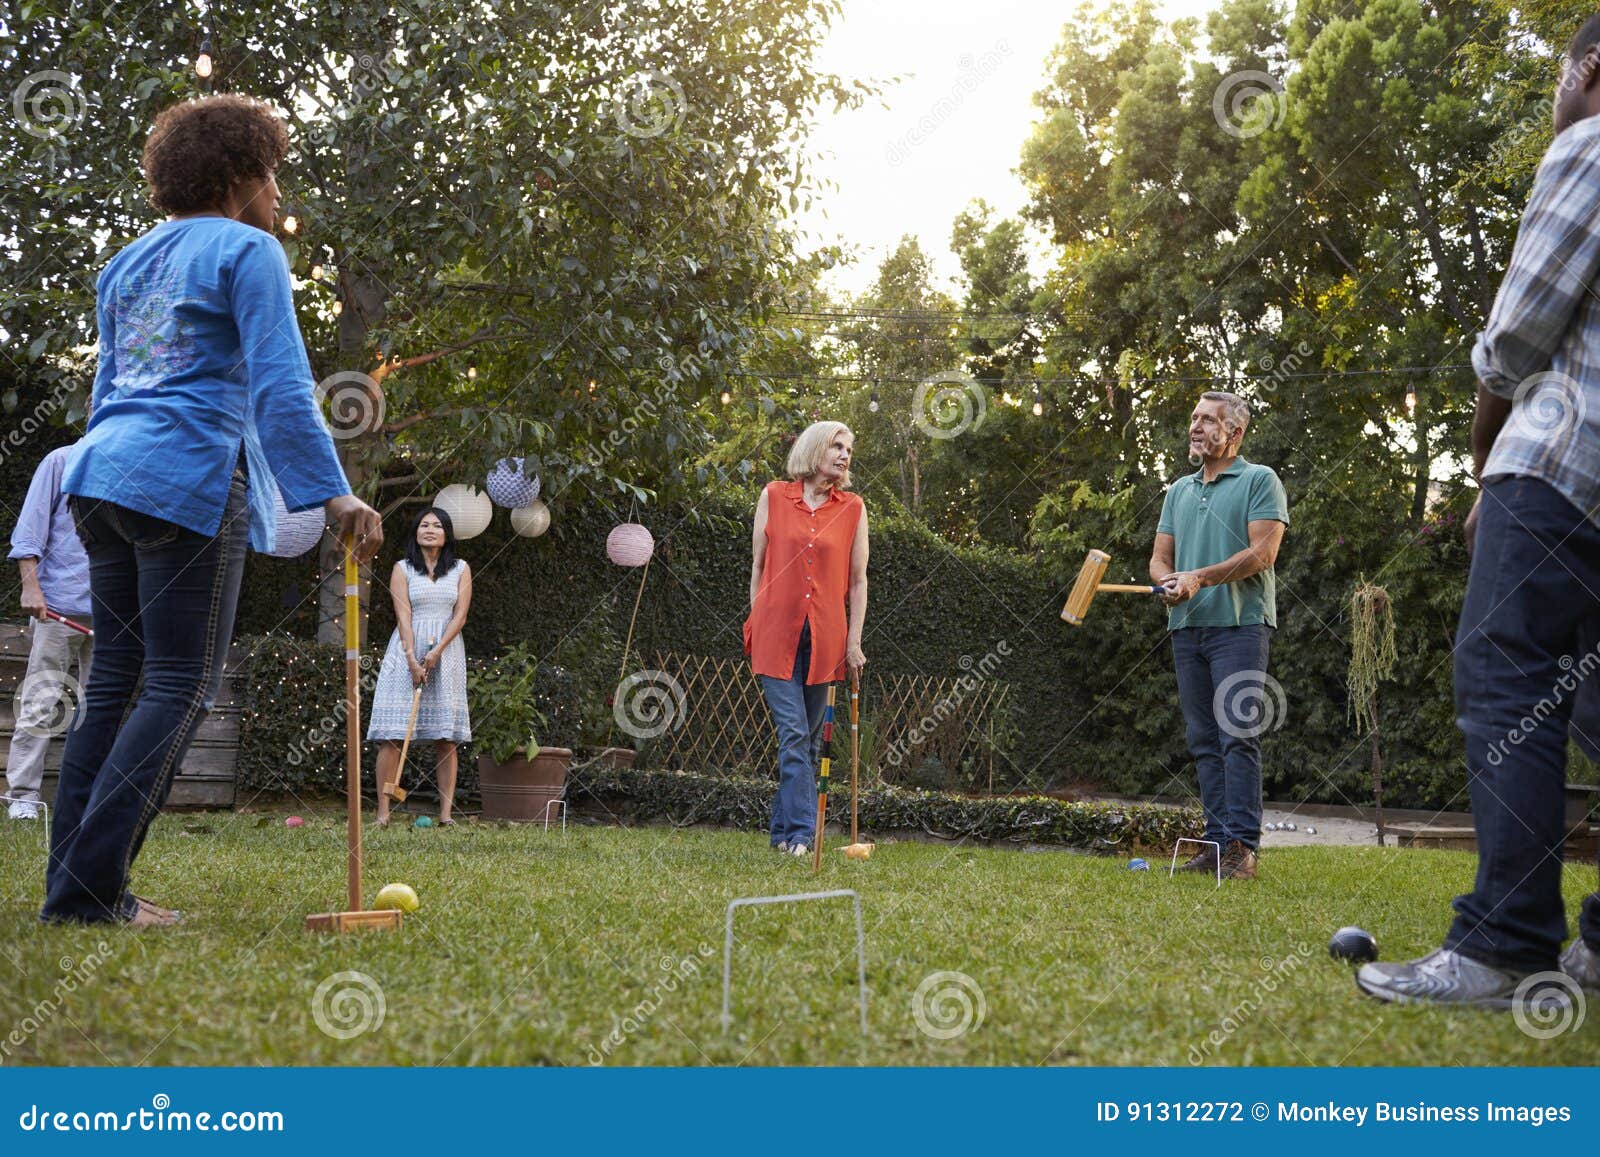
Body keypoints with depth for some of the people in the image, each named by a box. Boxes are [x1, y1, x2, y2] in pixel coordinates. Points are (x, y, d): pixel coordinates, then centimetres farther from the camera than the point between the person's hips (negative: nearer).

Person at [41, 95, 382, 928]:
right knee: (182, 685, -5)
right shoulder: (248, 251, 0)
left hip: (103, 473, 8)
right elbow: (278, 384, -12)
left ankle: (72, 885, 8)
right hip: (188, 480, -8)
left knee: (113, 678, 10)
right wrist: (332, 492, -17)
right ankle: (89, 889, -11)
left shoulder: (128, 264, 24)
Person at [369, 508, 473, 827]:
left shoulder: (461, 569, 10)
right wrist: (412, 660, -14)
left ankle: (446, 813, -2)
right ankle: (383, 812, -8)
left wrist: (437, 651, -12)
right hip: (408, 649, -1)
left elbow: (460, 614, 1)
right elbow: (403, 617, -4)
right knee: (393, 734, -8)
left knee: (446, 737, -2)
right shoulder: (402, 569, 5)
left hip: (446, 651, 2)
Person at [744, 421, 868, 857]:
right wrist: (754, 625, 7)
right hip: (777, 634, -2)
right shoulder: (774, 496, 4)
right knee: (793, 733, -10)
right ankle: (801, 833, -12)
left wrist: (854, 640, 3)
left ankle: (781, 830, 17)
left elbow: (858, 580, 7)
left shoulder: (853, 508, 6)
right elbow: (758, 565, 9)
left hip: (825, 637, 2)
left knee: (809, 740, 6)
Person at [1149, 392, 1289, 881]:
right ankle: (1217, 840, 8)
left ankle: (1242, 845, -12)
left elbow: (1262, 552, -10)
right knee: (1203, 740, 5)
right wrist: (1169, 581, -4)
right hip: (1186, 626, 6)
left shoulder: (1260, 481, 1)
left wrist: (1201, 577, -16)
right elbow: (1160, 556, 19)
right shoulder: (1179, 490, 21)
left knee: (1238, 735, -11)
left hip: (1239, 624, -6)